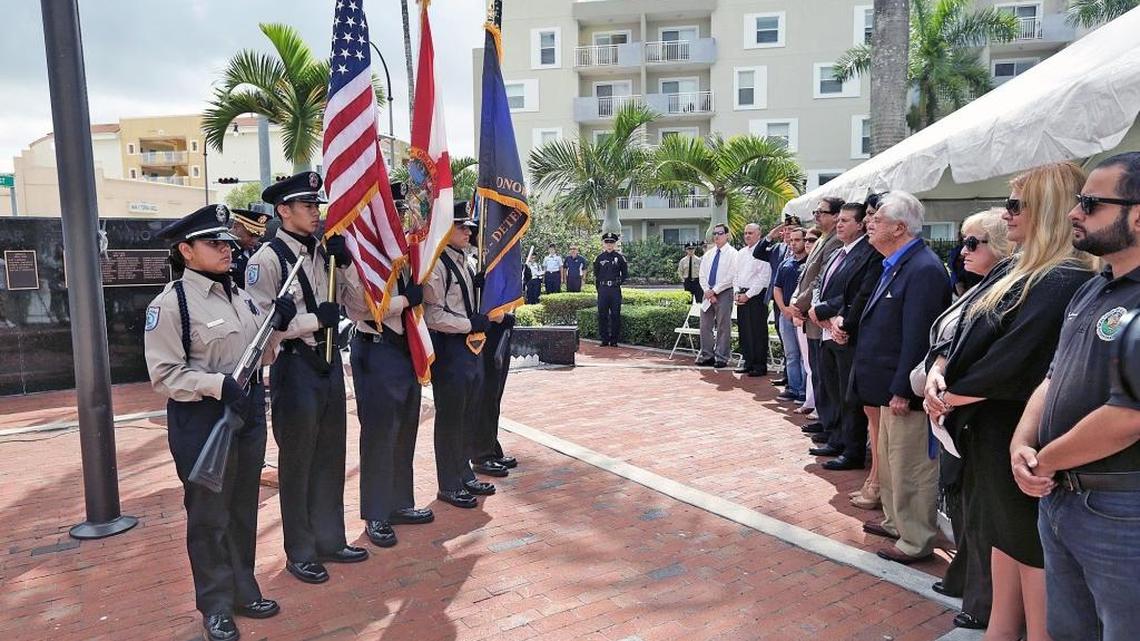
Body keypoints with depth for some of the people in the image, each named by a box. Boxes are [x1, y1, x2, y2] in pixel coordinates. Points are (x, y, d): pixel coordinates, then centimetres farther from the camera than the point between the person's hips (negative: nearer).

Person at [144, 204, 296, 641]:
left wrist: (278, 325, -3)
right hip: (201, 421, -7)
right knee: (209, 515, 8)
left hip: (249, 412, 7)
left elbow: (261, 355, 14)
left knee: (243, 509, 17)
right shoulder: (170, 304, -13)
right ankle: (216, 605, 25)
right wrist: (219, 385, -27)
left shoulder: (239, 295, 8)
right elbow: (165, 375, -15)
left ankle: (243, 590, 34)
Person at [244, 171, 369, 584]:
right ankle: (300, 553, 23)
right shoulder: (268, 259, -13)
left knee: (330, 457, 16)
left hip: (329, 361, 7)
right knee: (297, 462, 7)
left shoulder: (324, 251, 7)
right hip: (295, 366, -7)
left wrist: (345, 262, -5)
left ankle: (330, 540, 32)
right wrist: (314, 319, -20)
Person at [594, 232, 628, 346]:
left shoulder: (620, 257, 3)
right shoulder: (599, 258, 7)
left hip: (615, 290, -1)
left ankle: (614, 340, 8)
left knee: (615, 315, 1)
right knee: (602, 315, 2)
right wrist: (599, 288, 7)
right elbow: (596, 275, 12)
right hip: (602, 289, 1)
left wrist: (618, 283, 2)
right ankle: (604, 339, 11)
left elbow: (625, 274, 9)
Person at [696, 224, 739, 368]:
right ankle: (707, 356, 13)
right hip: (708, 294, 6)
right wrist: (708, 291, -5)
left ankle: (721, 358, 4)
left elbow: (731, 277, -11)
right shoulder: (708, 254, 15)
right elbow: (702, 276, 10)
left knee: (723, 327, -2)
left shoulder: (732, 253, -2)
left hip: (724, 293, -5)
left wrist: (714, 291, -14)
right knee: (705, 326, 5)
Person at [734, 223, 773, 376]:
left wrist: (748, 295, -13)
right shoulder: (741, 253, 17)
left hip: (756, 296, -7)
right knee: (744, 330, 9)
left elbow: (763, 278, -13)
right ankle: (747, 361, 18)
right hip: (741, 296, 7)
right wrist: (736, 293, 5)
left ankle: (760, 365, 2)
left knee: (758, 331, -4)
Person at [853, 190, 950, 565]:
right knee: (890, 460, 22)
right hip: (890, 386, 10)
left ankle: (916, 541, 17)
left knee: (910, 468, 3)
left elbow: (917, 337, -24)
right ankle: (896, 522, 39)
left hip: (905, 390, -10)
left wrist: (902, 391, -24)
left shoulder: (924, 269, -20)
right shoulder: (896, 266, 11)